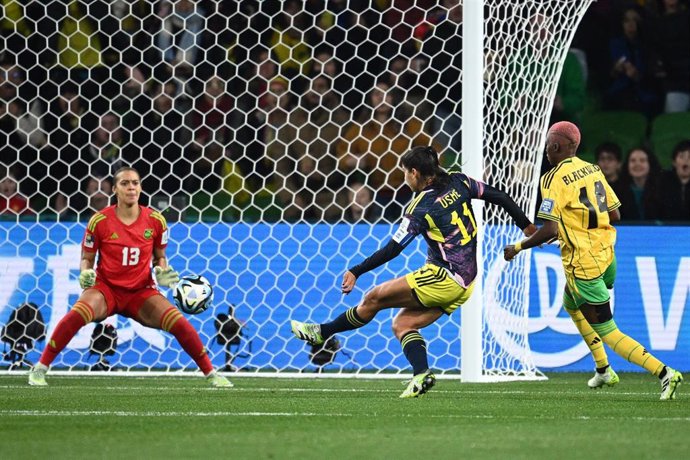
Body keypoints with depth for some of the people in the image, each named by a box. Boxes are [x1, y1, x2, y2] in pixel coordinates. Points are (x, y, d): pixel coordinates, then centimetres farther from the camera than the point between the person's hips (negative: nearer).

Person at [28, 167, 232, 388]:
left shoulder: (155, 221, -3)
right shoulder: (100, 221, -8)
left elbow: (160, 256, 13)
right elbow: (87, 258, 3)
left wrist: (162, 272, -8)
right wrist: (85, 273, -18)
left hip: (141, 291, 2)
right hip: (105, 288, -2)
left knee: (179, 323, -20)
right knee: (77, 314, -33)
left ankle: (211, 374, -1)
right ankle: (39, 369, -22)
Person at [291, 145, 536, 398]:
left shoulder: (420, 209, -13)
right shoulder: (459, 183, 5)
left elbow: (391, 249, -12)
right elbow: (499, 196, 9)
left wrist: (356, 272, -5)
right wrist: (526, 225, 21)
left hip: (442, 277, -8)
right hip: (465, 284, 8)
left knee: (374, 299, 0)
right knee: (402, 324, 8)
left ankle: (321, 332, 9)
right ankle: (421, 374, -12)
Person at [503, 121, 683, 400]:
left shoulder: (554, 178, -15)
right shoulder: (593, 170, 7)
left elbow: (550, 230, -21)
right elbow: (615, 215, 11)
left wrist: (517, 248, -7)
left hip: (583, 264, -8)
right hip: (607, 256, 8)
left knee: (608, 332, -3)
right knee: (571, 304, 32)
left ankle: (663, 372, -15)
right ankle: (603, 369, 34)